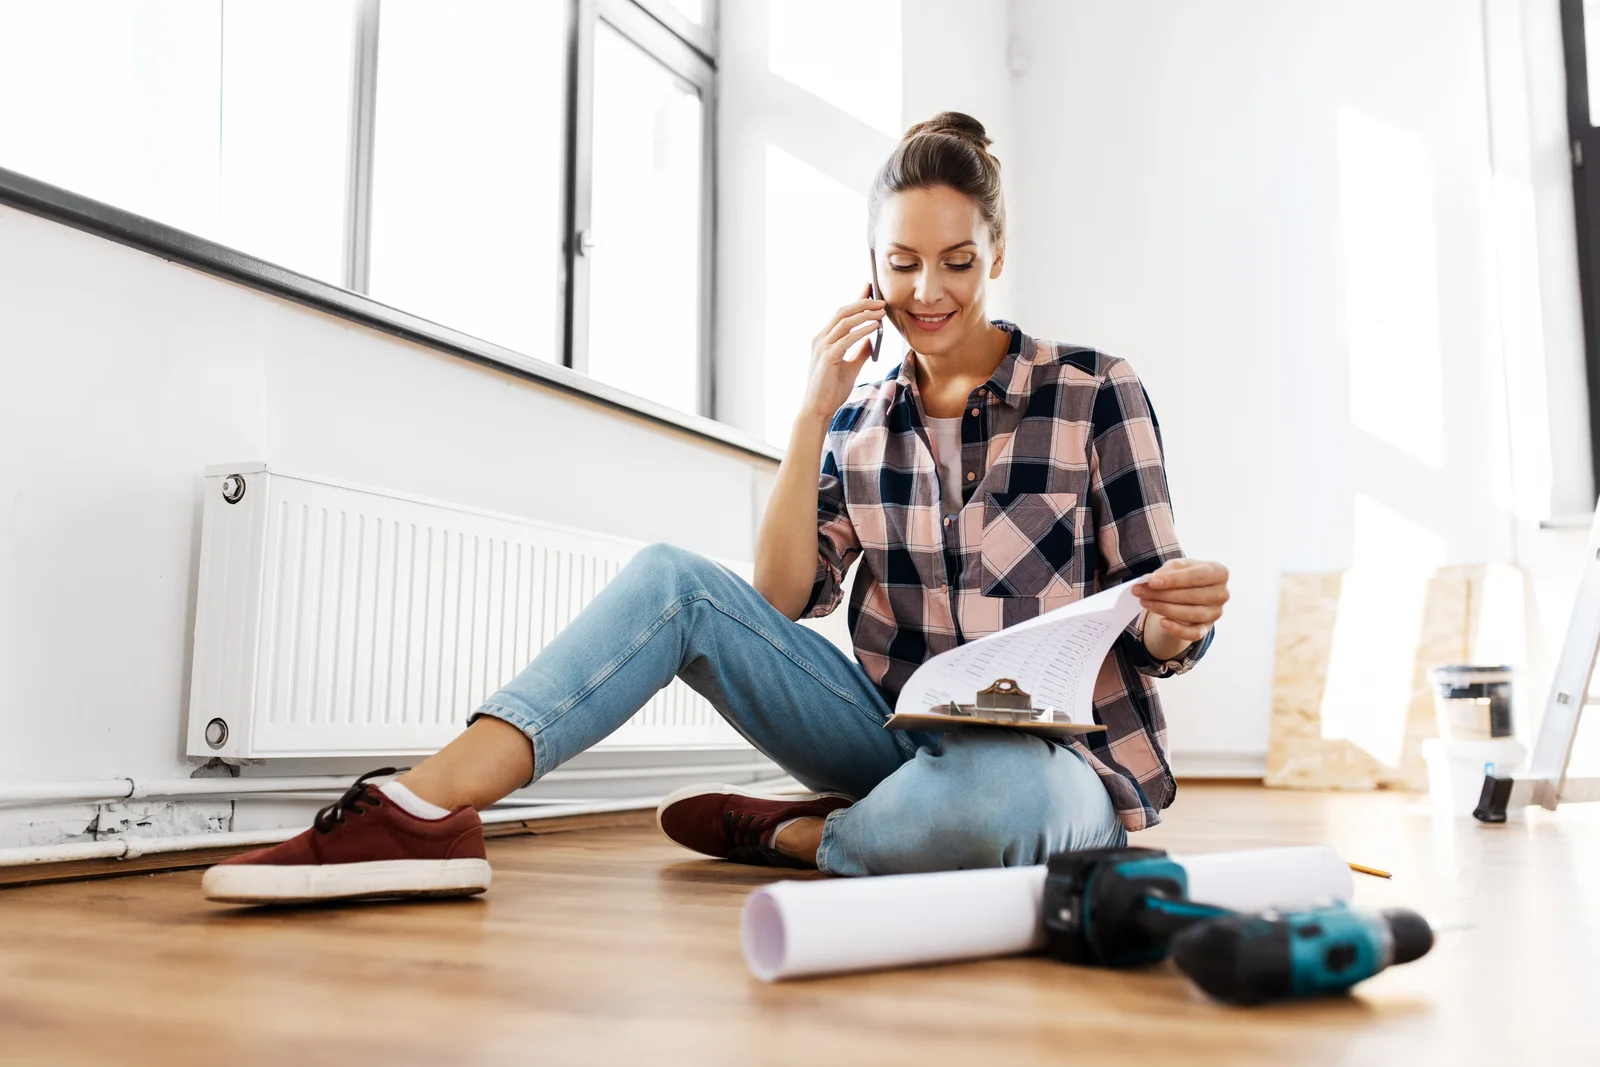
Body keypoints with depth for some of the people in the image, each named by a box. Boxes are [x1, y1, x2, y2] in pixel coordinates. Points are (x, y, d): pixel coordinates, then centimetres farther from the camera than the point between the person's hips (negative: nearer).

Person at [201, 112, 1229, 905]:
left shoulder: (1095, 390, -5)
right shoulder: (861, 421, 6)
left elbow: (1152, 636, -4)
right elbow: (780, 604, -4)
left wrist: (1179, 620, -28)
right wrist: (814, 417, -10)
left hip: (1056, 764, -3)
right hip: (902, 738, 4)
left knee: (986, 787, -42)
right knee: (676, 580, -14)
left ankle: (789, 836, -11)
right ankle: (423, 811, -28)